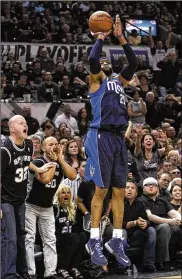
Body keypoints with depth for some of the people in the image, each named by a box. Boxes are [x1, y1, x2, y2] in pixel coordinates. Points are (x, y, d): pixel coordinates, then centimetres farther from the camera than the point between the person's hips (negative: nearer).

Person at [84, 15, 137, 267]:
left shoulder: (119, 82, 22)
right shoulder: (96, 80, 5)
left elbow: (133, 63, 12)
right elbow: (92, 59, -14)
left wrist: (121, 37, 9)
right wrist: (101, 38, -1)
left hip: (119, 139, 6)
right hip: (101, 137, -6)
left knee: (119, 192, 5)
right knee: (101, 190, -6)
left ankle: (116, 241, 10)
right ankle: (94, 241, -1)